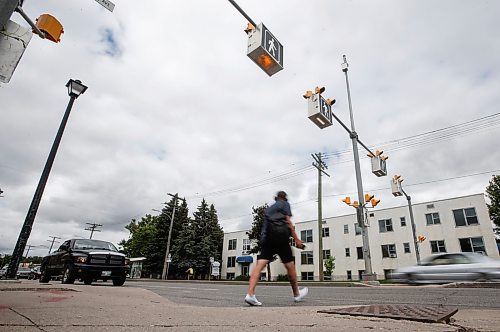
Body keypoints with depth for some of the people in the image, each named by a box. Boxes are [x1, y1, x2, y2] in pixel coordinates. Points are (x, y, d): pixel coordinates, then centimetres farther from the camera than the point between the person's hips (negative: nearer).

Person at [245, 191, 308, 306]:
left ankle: (250, 293, -23)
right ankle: (297, 294, 24)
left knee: (260, 264, -7)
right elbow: (288, 222, -1)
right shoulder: (285, 203, 11)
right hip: (280, 237, -5)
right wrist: (297, 240, -2)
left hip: (265, 238, 5)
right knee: (290, 265, 9)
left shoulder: (269, 208, 28)